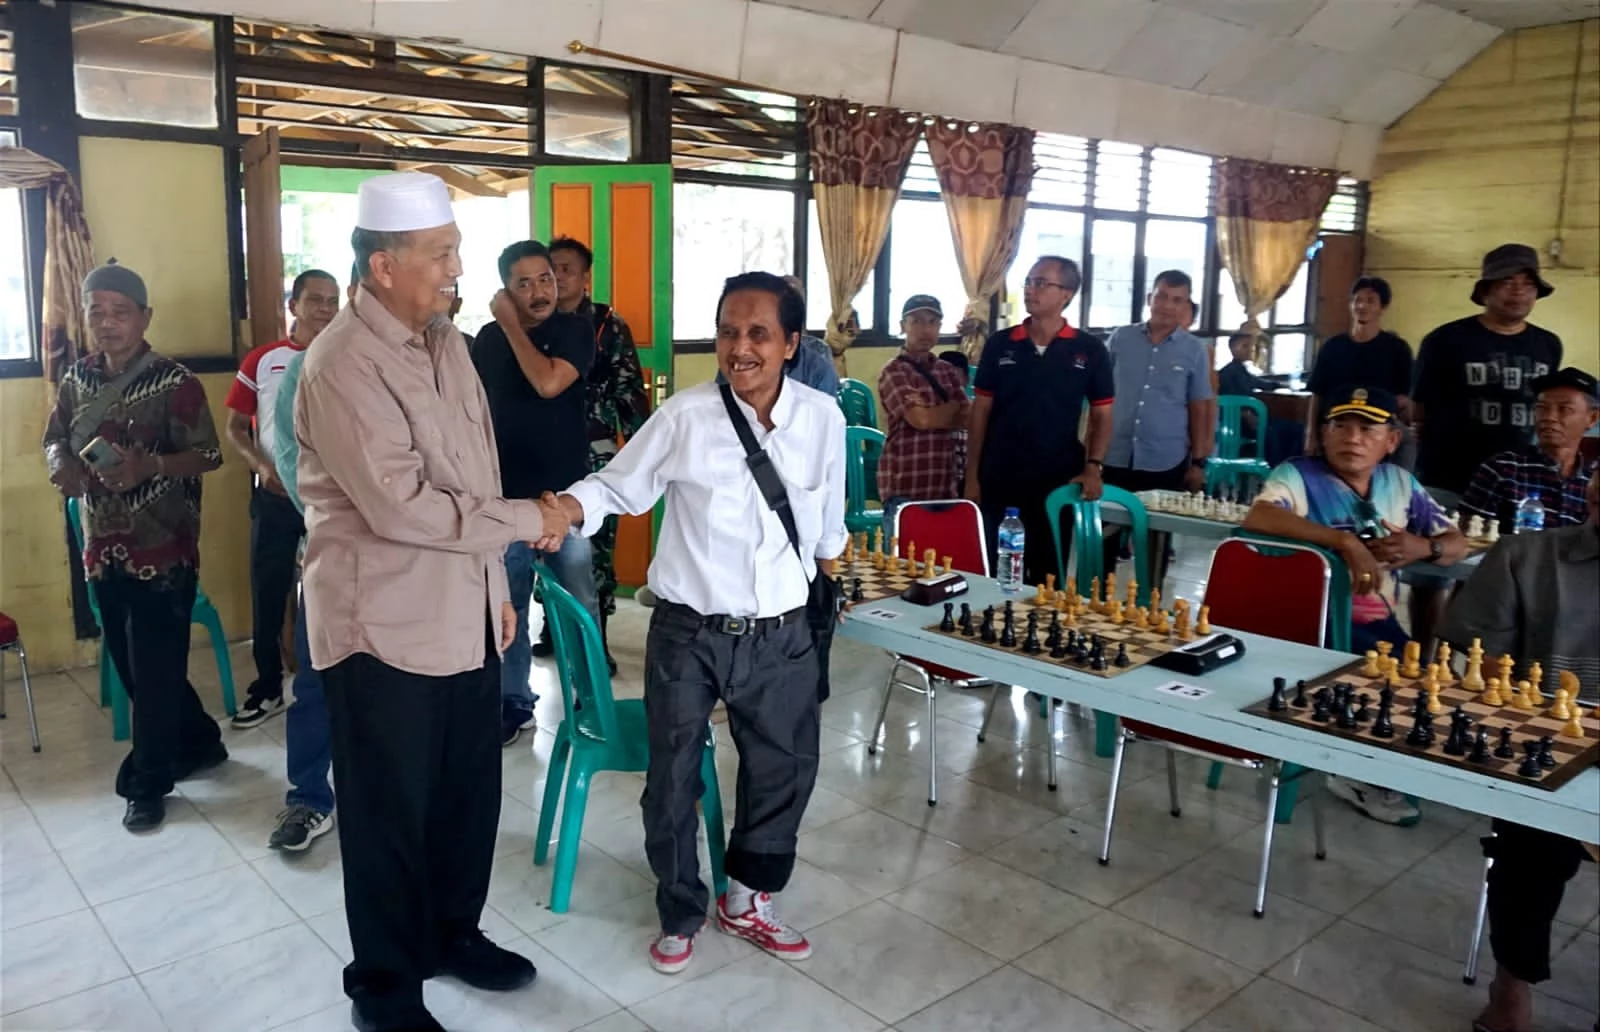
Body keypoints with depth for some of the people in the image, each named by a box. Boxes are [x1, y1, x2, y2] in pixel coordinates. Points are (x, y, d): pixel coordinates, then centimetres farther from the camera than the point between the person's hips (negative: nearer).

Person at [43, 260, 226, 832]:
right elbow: (55, 438, 17)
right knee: (130, 666, 15)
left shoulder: (174, 382, -11)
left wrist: (149, 466, -28)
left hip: (163, 550, -6)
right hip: (104, 549, 7)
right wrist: (61, 465, -6)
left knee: (155, 672, 1)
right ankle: (198, 741, 35)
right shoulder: (78, 379, 7)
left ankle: (147, 784, 16)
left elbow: (208, 456, -12)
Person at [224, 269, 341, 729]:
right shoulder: (262, 361, 2)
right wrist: (262, 467, -12)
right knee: (267, 595, 7)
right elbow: (234, 426, 5)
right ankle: (267, 690, 21)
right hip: (275, 495, 1)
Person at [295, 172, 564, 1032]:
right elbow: (399, 504, -25)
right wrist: (525, 521, -16)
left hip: (462, 615, 7)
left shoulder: (445, 341, 9)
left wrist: (497, 584, 15)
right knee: (390, 812, 8)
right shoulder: (343, 364, -18)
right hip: (384, 625, -7)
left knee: (469, 793, 18)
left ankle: (452, 935, 40)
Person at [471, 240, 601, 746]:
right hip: (506, 494, 3)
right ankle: (513, 703, 22)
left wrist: (510, 325, -13)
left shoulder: (575, 329, -4)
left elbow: (547, 383, -22)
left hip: (566, 492, -3)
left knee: (579, 603, 4)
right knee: (507, 607, 9)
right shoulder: (488, 338, 5)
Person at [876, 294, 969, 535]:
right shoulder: (894, 372, -5)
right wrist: (955, 407, -1)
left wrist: (935, 413, -11)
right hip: (905, 488, -6)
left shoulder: (949, 372, 15)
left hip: (946, 486, 6)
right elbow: (921, 419, -17)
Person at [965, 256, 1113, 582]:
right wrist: (972, 475, 0)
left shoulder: (1089, 350, -1)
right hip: (998, 479, 1)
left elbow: (1101, 415, 4)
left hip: (1058, 480, 0)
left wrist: (1093, 467, -10)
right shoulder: (999, 345, 2)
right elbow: (980, 411, 4)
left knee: (1047, 570, 11)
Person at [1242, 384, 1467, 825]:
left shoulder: (1400, 482, 11)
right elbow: (1257, 517, -29)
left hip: (1378, 623, 7)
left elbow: (1456, 543, 16)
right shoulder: (1298, 474, -8)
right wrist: (1345, 540, -32)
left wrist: (1423, 548, -10)